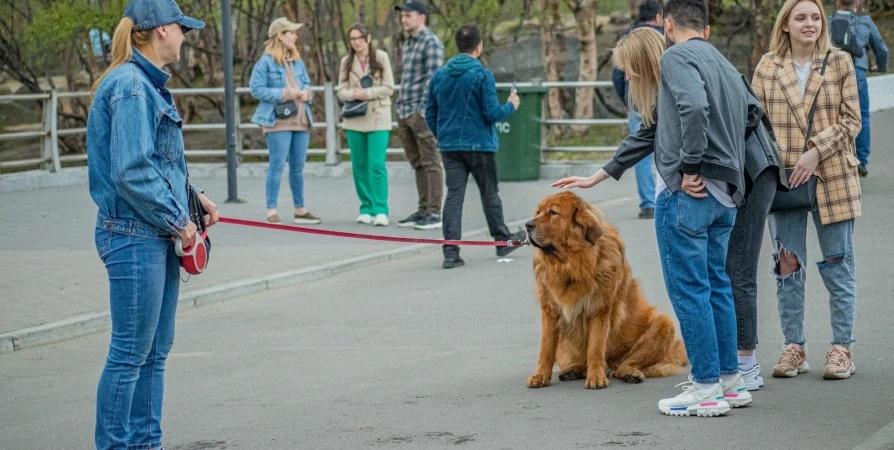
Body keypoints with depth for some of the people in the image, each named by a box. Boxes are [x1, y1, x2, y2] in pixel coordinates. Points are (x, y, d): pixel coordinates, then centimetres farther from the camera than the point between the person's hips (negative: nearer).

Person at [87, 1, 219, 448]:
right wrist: (178, 219, -13)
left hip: (158, 238, 10)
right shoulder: (130, 87, -16)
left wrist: (192, 195, 10)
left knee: (155, 351, 14)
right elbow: (132, 172, -22)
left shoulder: (148, 84, 15)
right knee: (130, 353, -4)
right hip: (134, 238, -10)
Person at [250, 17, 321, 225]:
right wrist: (283, 94, -18)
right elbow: (256, 89, -11)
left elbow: (306, 83, 21)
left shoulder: (298, 61, 14)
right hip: (278, 120, -7)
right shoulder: (266, 62, -6)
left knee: (298, 167, 12)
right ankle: (271, 212, -6)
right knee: (277, 166, -9)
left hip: (301, 120, 7)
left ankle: (300, 209, 20)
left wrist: (307, 93, -3)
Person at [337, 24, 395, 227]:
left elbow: (388, 88, -3)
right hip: (354, 119, 3)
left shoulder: (381, 57, 0)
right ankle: (366, 208, 14)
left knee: (377, 164, -11)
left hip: (378, 118, -3)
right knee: (359, 165, 5)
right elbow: (341, 91, 5)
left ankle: (380, 210, -10)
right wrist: (353, 94, -17)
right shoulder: (346, 61, 8)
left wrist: (368, 93, -16)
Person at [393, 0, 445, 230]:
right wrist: (400, 107, 17)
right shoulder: (408, 44, 18)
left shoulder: (431, 43, -9)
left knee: (430, 163, -5)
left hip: (422, 113, -9)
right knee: (417, 164, 12)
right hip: (405, 113, 9)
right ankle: (423, 210, 17)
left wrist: (425, 109, -19)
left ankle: (434, 213, -4)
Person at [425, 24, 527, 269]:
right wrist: (511, 105, 5)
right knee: (489, 194, 12)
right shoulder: (482, 75, -12)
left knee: (454, 195, 1)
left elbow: (430, 113, 9)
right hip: (479, 145, -4)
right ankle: (502, 241, 29)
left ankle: (451, 251, -8)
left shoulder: (439, 75, 4)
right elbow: (492, 113, -15)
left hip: (449, 146, 4)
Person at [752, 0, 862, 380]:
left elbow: (851, 120, -1)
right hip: (783, 178, 1)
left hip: (832, 177, -1)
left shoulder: (840, 63, 2)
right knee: (787, 264, 5)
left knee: (838, 263, 3)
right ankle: (794, 347, 13)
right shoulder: (767, 68, 5)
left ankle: (841, 348, 10)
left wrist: (816, 150, -13)